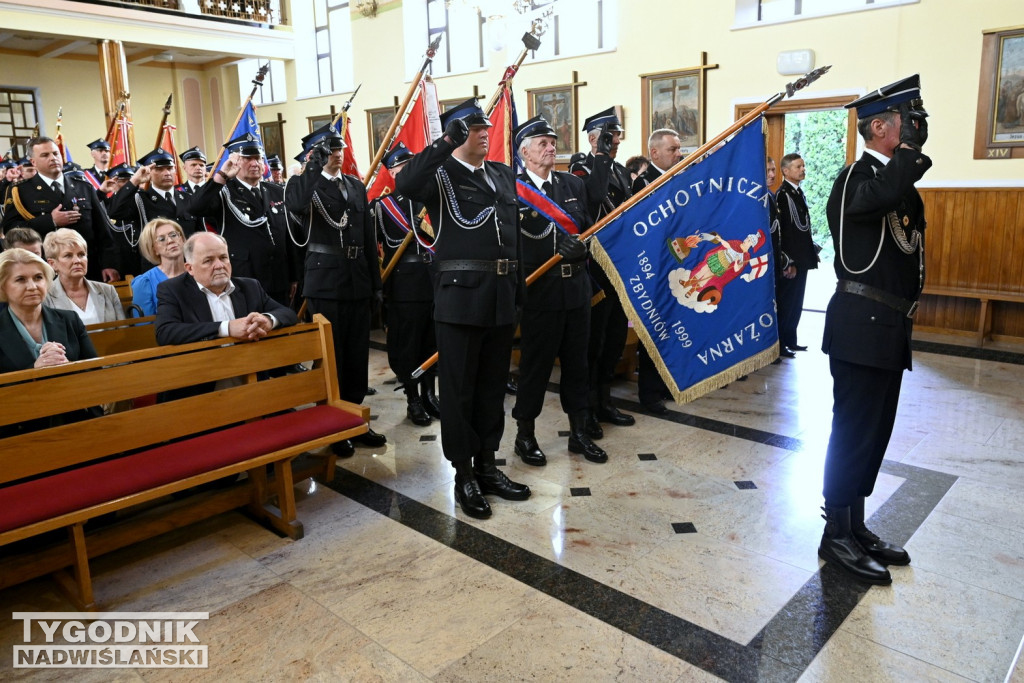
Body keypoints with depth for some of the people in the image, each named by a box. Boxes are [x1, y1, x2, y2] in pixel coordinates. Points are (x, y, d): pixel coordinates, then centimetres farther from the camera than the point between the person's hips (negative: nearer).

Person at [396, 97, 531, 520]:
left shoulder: (503, 174, 16)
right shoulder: (441, 175, -2)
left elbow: (515, 230, 15)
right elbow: (405, 184, -24)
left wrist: (518, 288, 11)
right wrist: (446, 142, -25)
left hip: (501, 296, 6)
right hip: (460, 296, -6)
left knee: (493, 386, 14)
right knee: (459, 389, 4)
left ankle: (487, 466, 28)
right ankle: (464, 476, 17)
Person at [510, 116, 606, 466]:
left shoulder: (574, 184, 11)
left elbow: (589, 228, 10)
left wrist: (581, 245, -11)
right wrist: (557, 251, -23)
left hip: (576, 286, 5)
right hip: (539, 289, -5)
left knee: (576, 361, 13)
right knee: (535, 363, 4)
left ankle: (578, 433, 27)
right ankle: (525, 435, 21)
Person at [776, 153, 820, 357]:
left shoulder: (798, 192, 14)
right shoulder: (783, 194, -14)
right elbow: (780, 230, -20)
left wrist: (812, 250, 14)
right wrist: (788, 261, -21)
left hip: (801, 257, 9)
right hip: (791, 260, -9)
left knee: (796, 302, 15)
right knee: (786, 302, -2)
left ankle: (790, 340, 24)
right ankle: (780, 344, 7)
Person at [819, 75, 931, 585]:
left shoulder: (896, 178, 17)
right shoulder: (857, 176, -11)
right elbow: (883, 196, -35)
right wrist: (910, 146, -20)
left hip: (887, 326, 10)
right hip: (862, 325, -9)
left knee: (873, 432, 14)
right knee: (855, 431, -2)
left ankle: (856, 526, 27)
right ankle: (836, 536, 10)